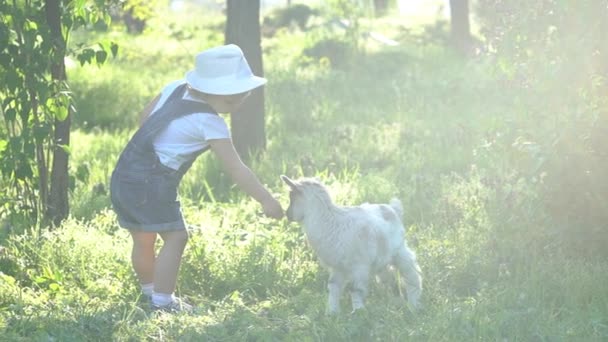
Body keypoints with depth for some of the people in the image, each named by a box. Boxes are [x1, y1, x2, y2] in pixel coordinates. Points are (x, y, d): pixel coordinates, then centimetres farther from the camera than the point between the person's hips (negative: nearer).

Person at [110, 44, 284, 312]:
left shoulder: (175, 89, 7)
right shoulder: (210, 122, -13)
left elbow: (146, 115, 22)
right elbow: (236, 169, -12)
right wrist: (267, 201, -8)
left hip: (123, 176, 9)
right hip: (151, 185, -9)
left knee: (143, 240, 19)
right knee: (175, 237, -5)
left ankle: (150, 291, 33)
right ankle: (162, 302, -4)